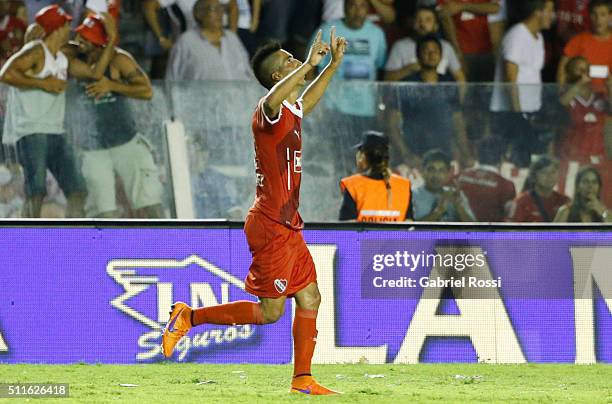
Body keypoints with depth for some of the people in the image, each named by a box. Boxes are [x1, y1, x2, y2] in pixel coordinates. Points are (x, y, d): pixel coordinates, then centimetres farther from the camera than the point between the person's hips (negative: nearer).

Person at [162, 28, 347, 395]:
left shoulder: (294, 110, 13)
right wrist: (309, 63, -39)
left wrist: (334, 63, 33)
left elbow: (309, 99, 39)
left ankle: (303, 380, 14)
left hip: (288, 226, 9)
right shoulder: (270, 111, -16)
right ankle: (189, 317, 2)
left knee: (310, 298, 9)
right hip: (271, 225, -9)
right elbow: (274, 98, -43)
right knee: (270, 311, -7)